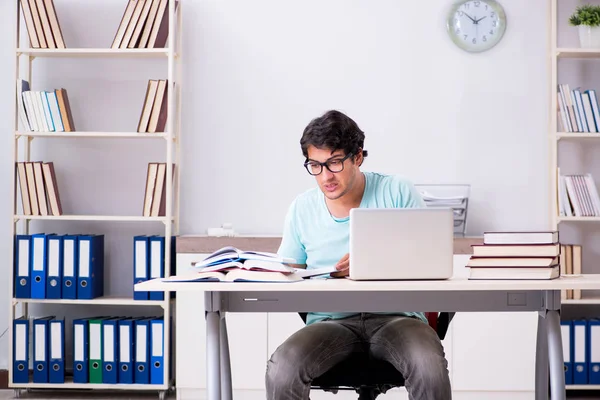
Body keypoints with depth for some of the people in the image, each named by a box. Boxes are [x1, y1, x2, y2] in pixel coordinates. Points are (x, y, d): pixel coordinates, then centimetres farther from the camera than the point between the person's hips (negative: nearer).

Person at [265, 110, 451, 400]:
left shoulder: (398, 192, 1)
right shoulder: (302, 208, 8)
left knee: (429, 367, -36)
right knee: (281, 370, -31)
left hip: (395, 315, -2)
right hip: (331, 320, 2)